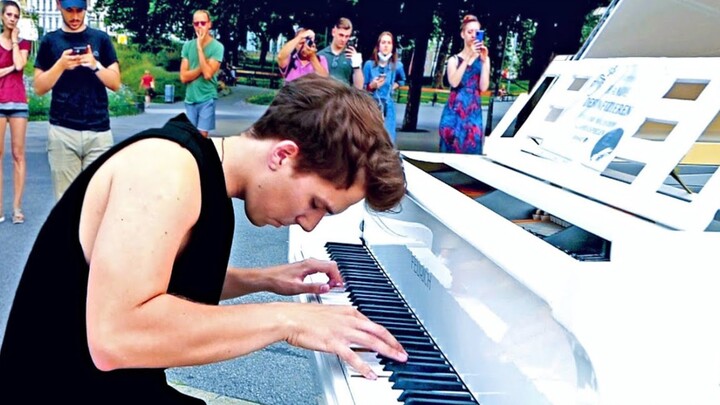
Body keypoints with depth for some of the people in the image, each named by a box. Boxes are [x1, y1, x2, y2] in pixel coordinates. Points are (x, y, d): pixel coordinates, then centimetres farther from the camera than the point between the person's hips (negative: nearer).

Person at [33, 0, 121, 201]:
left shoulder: (101, 39, 9)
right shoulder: (50, 41, 9)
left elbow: (115, 83, 5)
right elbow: (39, 88, 5)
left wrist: (95, 65, -12)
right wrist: (61, 65, -10)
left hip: (98, 131, 0)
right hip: (62, 131, 0)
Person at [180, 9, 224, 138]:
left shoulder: (217, 46, -7)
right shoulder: (187, 45, 6)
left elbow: (208, 73, -19)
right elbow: (184, 77, 1)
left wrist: (200, 47, -15)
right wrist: (202, 67, -11)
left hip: (206, 99, -4)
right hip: (190, 99, 4)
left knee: (202, 135, -5)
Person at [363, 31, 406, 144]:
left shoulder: (397, 66, 2)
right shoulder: (369, 64, -2)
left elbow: (402, 80, 25)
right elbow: (362, 88, 3)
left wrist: (393, 87, 10)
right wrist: (372, 85, -14)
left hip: (387, 107, 1)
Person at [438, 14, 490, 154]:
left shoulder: (483, 59, 8)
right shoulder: (454, 59, 6)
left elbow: (483, 87, -3)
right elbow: (454, 82, -13)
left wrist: (484, 61, -10)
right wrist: (468, 57, -16)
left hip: (474, 112, 1)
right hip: (454, 111, -1)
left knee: (471, 149, -3)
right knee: (451, 149, -2)